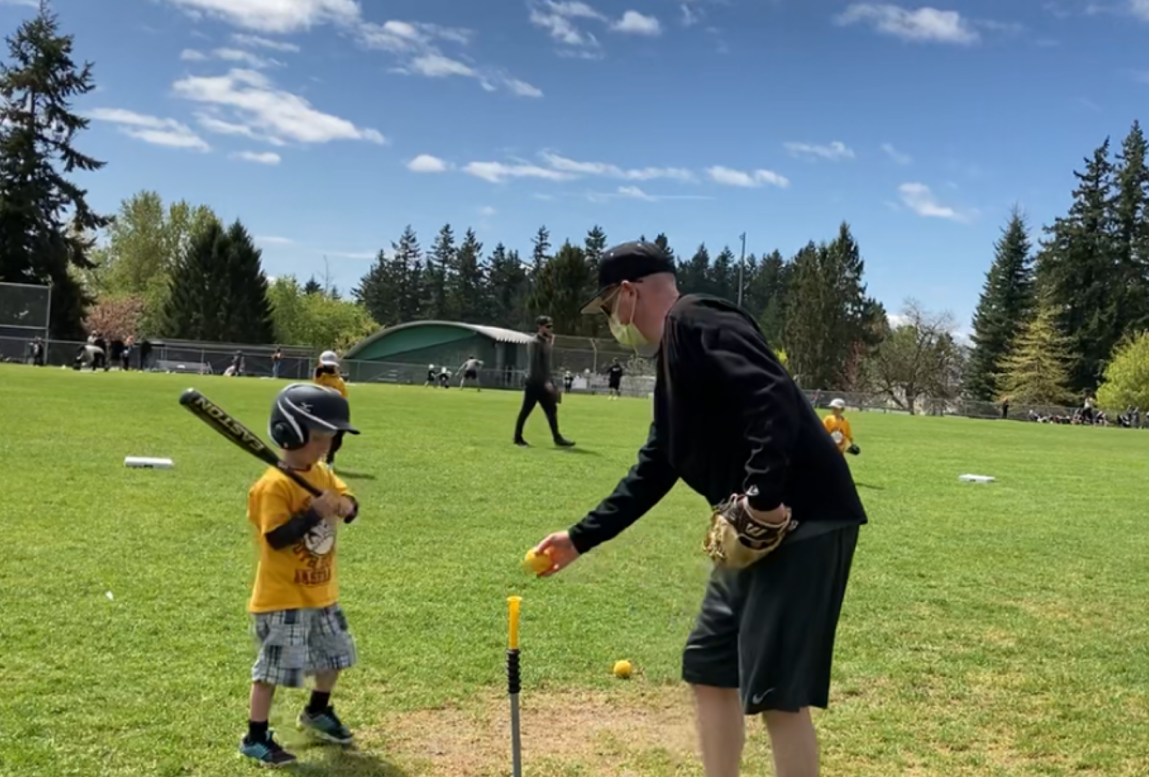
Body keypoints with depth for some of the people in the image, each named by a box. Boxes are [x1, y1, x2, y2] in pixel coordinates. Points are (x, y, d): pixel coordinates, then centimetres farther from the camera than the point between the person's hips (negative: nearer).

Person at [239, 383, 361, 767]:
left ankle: (317, 712, 44)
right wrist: (315, 513, -31)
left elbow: (348, 500, 4)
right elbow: (276, 537, -27)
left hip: (321, 590, 9)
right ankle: (255, 737, 14)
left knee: (334, 653, 21)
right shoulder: (275, 484, -22)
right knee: (274, 665, -2)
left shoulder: (323, 474, 4)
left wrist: (345, 505, -18)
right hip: (283, 595, -8)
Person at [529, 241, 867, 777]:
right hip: (757, 528, 11)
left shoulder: (694, 322, -10)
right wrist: (581, 539, 28)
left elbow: (773, 398, -25)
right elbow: (653, 472, 25)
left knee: (776, 693, -6)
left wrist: (763, 497, -27)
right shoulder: (674, 358, 20)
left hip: (803, 521, -10)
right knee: (708, 669, 17)